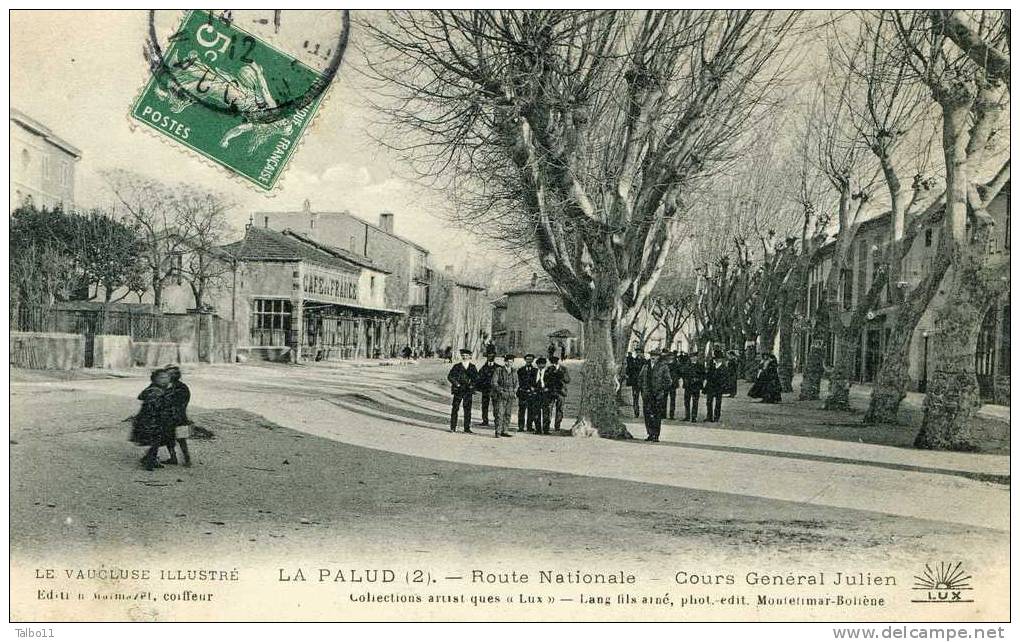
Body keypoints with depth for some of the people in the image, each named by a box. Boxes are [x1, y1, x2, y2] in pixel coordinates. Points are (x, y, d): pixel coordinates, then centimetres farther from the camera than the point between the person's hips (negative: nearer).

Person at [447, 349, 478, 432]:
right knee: (455, 409, -2)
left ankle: (467, 428, 8)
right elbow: (449, 377, 1)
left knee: (467, 410, 1)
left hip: (468, 391, 1)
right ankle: (453, 427, 4)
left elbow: (476, 378, 12)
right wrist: (456, 383, -9)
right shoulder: (457, 366, 5)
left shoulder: (473, 367, 10)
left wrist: (472, 385, -5)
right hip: (458, 391, -1)